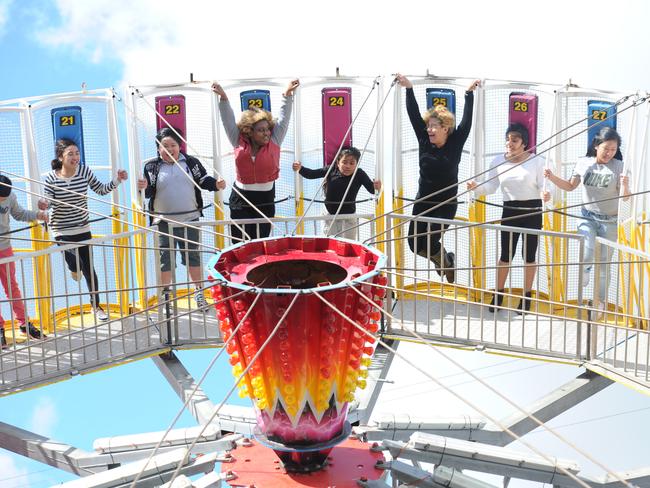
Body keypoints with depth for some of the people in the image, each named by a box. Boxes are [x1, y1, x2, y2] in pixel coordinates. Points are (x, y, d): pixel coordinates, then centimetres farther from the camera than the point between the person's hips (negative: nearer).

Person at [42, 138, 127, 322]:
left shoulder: (84, 170, -7)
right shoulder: (51, 178, -13)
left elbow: (101, 190, 1)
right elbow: (48, 202, -12)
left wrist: (117, 180, -13)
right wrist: (44, 205, -35)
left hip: (83, 229, 2)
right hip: (62, 231, -2)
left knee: (89, 268, 7)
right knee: (76, 264, -15)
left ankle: (96, 306, 24)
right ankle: (75, 268, 27)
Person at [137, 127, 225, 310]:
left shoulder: (190, 162, 1)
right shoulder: (151, 166, -3)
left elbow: (204, 180, 7)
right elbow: (149, 192, -5)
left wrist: (216, 184, -12)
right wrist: (143, 187, -27)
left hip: (190, 219, 1)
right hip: (164, 222, -1)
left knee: (193, 256, 10)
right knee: (165, 259, 5)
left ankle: (199, 292, 23)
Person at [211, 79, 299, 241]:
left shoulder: (273, 141, -1)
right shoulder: (240, 142, 0)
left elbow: (284, 119, -1)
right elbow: (228, 119, 2)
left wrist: (287, 94, -6)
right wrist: (223, 97, -4)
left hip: (265, 202, 0)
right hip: (241, 202, 0)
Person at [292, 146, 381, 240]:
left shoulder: (359, 174, -14)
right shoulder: (331, 170, -11)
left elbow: (371, 189, -19)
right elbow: (311, 174, -9)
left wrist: (376, 186, -41)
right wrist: (300, 168, -26)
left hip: (348, 216, -1)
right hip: (330, 215, 1)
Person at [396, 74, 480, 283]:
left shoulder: (455, 144, -7)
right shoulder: (424, 141, -3)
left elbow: (466, 121, -10)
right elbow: (414, 115, -6)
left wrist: (469, 93, -10)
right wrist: (409, 89, -10)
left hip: (446, 205, -4)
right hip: (423, 202, 4)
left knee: (429, 242, -10)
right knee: (415, 244, 3)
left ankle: (446, 262, 22)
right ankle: (444, 259, 33)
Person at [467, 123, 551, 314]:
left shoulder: (536, 161, -5)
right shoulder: (498, 161, 1)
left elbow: (542, 186, -6)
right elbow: (491, 187, 1)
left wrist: (545, 194, -28)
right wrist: (477, 187, -18)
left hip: (532, 211, -1)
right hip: (509, 211, 2)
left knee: (529, 254, 7)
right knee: (506, 254, 4)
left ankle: (526, 297, 21)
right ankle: (498, 295, 19)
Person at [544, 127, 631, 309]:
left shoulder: (619, 166, -9)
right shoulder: (584, 163, -3)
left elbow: (625, 197, -9)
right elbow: (570, 186, 8)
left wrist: (625, 186, -31)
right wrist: (552, 177, -7)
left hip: (609, 221, -1)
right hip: (588, 217, 1)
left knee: (603, 263, 9)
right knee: (588, 254, -22)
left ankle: (600, 301, 24)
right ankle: (583, 274, 12)